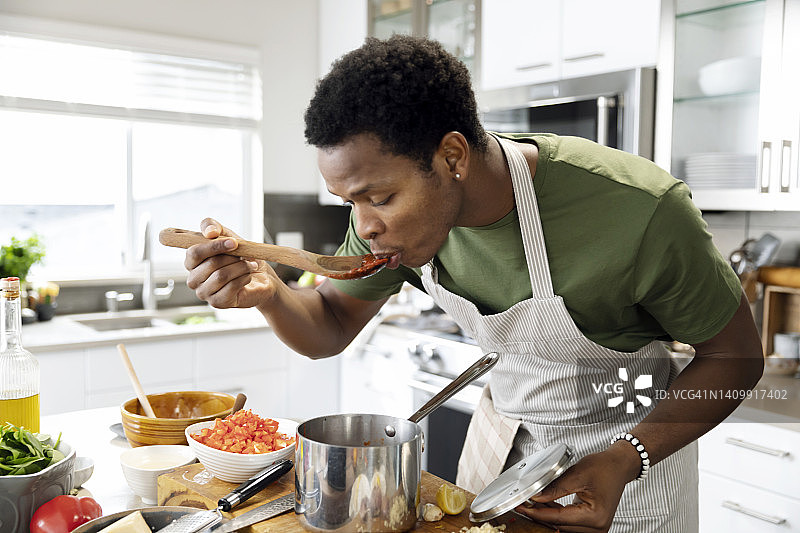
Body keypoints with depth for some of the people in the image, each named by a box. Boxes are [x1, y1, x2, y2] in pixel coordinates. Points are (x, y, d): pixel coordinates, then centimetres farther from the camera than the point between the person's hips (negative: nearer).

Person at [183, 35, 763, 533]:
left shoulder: (640, 210, -33)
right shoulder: (398, 203, -18)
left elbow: (736, 356, -17)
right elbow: (330, 330, -6)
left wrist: (625, 461, -28)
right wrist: (268, 292, -28)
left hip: (634, 444, -3)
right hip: (502, 435, 4)